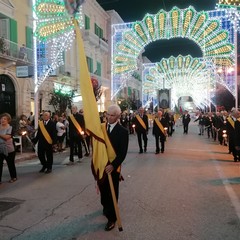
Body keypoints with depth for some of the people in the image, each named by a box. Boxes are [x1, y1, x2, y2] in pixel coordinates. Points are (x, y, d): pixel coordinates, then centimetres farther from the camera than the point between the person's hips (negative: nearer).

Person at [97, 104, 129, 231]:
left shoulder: (123, 131, -12)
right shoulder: (101, 127, 2)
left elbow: (123, 152, -15)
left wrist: (113, 165, -24)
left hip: (113, 166, -4)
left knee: (112, 192, 7)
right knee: (102, 188, 18)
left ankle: (111, 218, 23)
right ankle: (106, 207, 46)